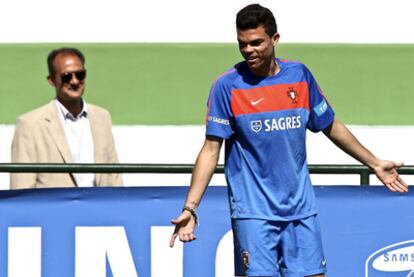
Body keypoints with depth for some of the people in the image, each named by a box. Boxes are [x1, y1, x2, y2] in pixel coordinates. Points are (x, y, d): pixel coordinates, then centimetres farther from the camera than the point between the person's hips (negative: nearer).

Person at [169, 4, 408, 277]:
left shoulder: (299, 75, 5)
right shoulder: (227, 86, -6)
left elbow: (331, 127, 18)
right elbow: (211, 149, -7)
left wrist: (375, 163, 22)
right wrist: (190, 208, -14)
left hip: (301, 210, 4)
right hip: (253, 212, -4)